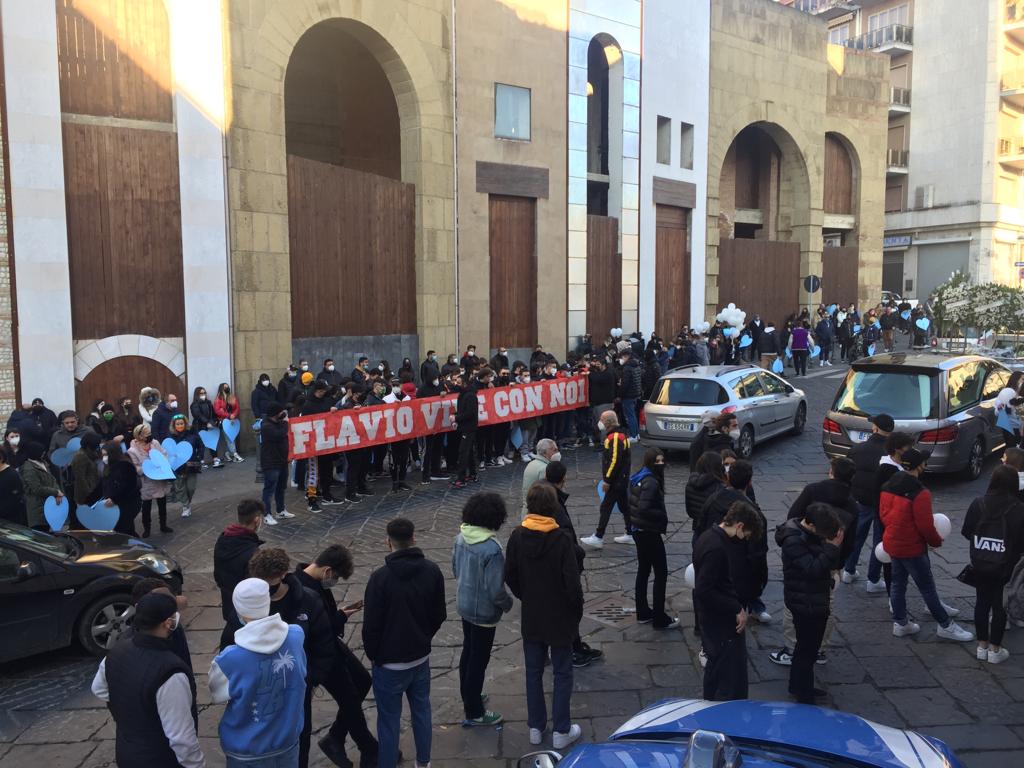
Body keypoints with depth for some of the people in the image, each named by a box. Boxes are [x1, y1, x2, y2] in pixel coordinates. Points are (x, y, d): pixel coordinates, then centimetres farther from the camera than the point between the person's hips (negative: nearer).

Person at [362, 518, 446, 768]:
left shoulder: (380, 577, -22)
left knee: (389, 719, 9)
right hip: (421, 657, 5)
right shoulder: (432, 571, -8)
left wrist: (373, 655, 2)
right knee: (421, 710, 21)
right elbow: (439, 615, 2)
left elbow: (371, 625, -15)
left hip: (390, 663, -5)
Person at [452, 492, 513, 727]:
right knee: (479, 660, 9)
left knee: (468, 652, 25)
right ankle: (474, 713, 24)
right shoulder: (492, 549, -30)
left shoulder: (461, 537, -7)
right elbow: (495, 590, -27)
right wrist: (508, 603, -8)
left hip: (464, 605, 7)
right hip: (484, 612, -7)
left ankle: (468, 698, 44)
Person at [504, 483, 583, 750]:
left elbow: (510, 575, -1)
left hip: (531, 617, 4)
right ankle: (561, 731, 19)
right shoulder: (562, 538, -21)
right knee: (562, 673, 12)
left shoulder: (518, 536, -9)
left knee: (533, 672, 17)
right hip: (560, 618, -3)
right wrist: (578, 610, -2)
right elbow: (572, 582, -19)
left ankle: (536, 727, 27)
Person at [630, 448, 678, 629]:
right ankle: (660, 619, 7)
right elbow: (644, 509, -29)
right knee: (661, 573, 1)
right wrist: (663, 516, -15)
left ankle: (643, 612, 27)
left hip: (639, 530, 9)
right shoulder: (651, 482, -22)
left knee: (643, 570, 17)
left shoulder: (637, 478, 7)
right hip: (649, 532, -9)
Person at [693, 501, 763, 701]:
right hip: (722, 622, -10)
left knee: (715, 666, 24)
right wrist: (737, 609, -20)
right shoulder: (716, 548, -26)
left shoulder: (710, 536, 5)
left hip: (711, 617, 10)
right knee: (733, 678, 0)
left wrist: (736, 607, 9)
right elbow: (704, 591, -28)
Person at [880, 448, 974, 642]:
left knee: (898, 583, 17)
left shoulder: (887, 487, -1)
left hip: (892, 544, 7)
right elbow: (925, 525, -20)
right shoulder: (920, 493, -24)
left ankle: (900, 623, 27)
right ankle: (945, 626, 22)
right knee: (927, 588, 7)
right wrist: (937, 541, -2)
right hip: (912, 548, -7)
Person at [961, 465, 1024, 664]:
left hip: (980, 564, 2)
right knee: (1000, 605, 10)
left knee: (981, 602, 15)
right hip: (1004, 567, -2)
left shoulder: (978, 504, -10)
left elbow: (966, 532, -2)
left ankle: (982, 646, 25)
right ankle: (995, 649, 19)